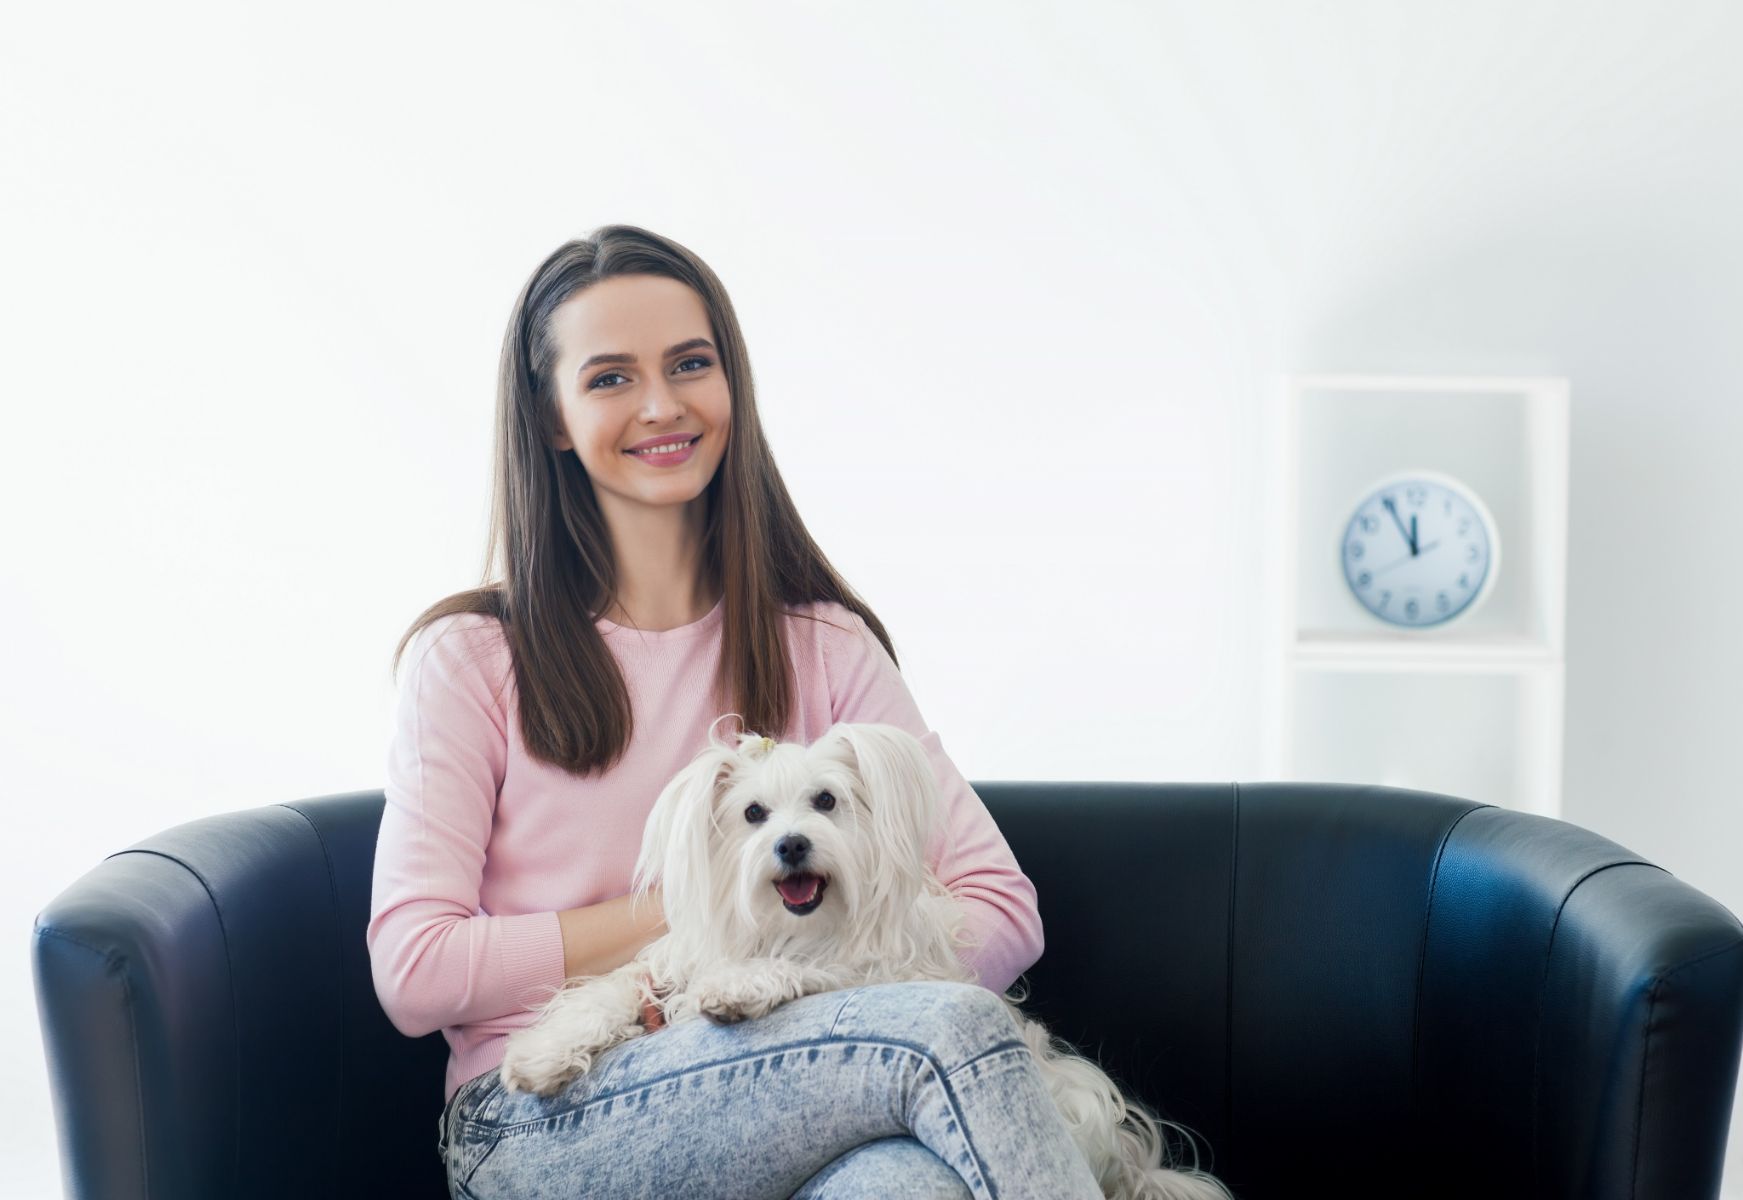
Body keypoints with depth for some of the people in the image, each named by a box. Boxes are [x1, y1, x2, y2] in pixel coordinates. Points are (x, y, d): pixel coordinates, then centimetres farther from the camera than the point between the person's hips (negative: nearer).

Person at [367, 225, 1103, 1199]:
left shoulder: (822, 646, 13)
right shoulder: (474, 657, 5)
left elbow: (1004, 915, 5)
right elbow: (414, 973, -4)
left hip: (781, 1082, 2)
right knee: (950, 1028, -30)